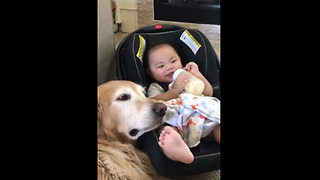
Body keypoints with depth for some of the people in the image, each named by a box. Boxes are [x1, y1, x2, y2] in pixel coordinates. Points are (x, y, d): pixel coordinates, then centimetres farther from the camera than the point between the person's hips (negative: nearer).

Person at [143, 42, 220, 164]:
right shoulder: (154, 87, 19)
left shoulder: (188, 78, 29)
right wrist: (175, 90, -12)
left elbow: (208, 93, 21)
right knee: (166, 130, -36)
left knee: (217, 127, -25)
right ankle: (179, 149, -67)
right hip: (175, 124, -4)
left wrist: (197, 75, 9)